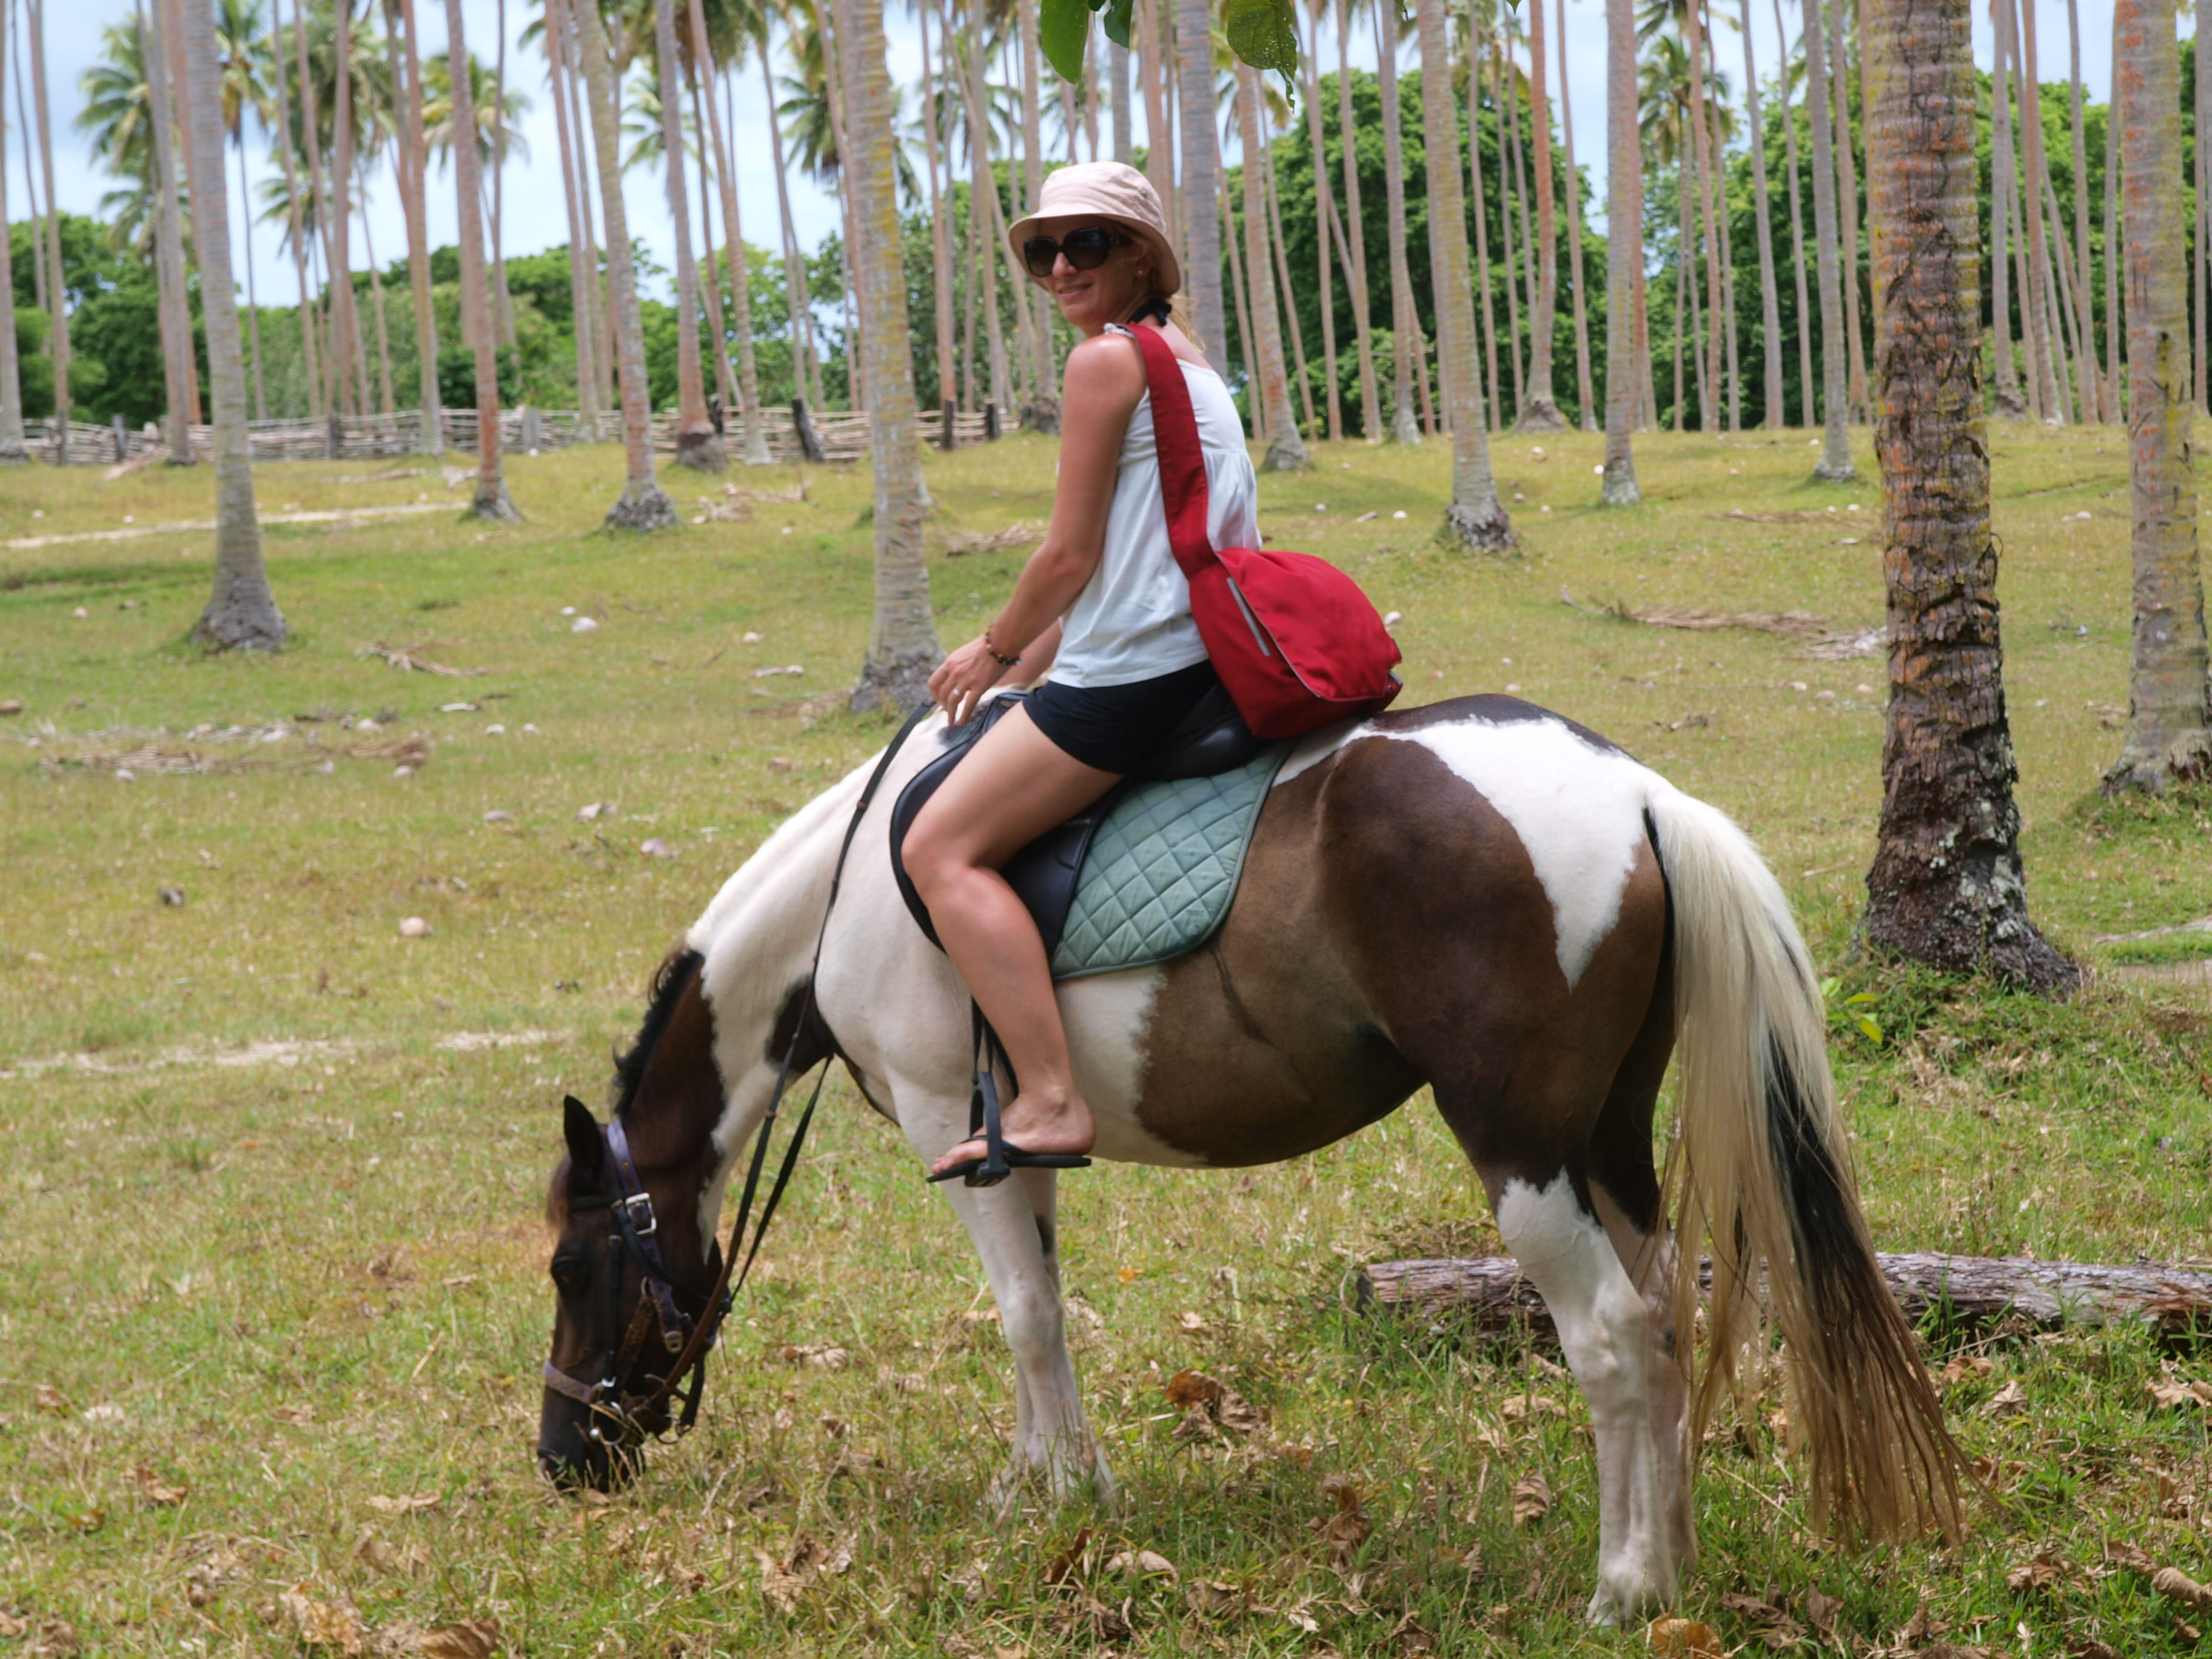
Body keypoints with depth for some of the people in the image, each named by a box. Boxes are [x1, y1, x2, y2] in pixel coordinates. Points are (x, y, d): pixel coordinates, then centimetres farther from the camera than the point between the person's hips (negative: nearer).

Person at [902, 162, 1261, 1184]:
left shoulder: (1109, 357, -10)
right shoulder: (1182, 356, 20)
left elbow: (1070, 556, -11)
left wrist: (995, 652, 5)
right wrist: (1033, 658, 22)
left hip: (1134, 670, -11)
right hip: (1196, 651, 11)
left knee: (943, 846, -10)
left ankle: (1050, 1103, -20)